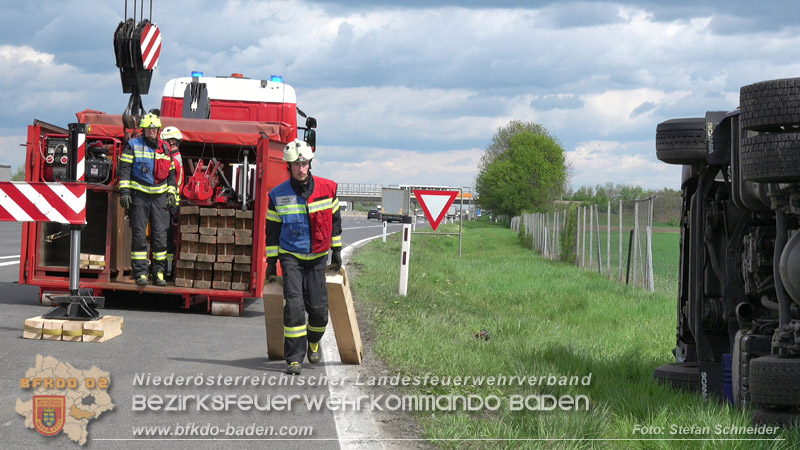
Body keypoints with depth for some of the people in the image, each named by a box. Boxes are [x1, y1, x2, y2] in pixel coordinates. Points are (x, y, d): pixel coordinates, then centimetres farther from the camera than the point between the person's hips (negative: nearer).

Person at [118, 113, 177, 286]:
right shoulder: (133, 145, 2)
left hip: (159, 196, 3)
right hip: (139, 196, -3)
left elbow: (171, 172, 22)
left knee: (160, 235, -1)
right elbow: (124, 169, -3)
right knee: (139, 235, -4)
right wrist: (124, 192, -12)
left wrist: (171, 192, 12)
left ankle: (159, 272, 6)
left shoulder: (165, 148, 14)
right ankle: (140, 273, -2)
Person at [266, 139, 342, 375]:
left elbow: (334, 220, 9)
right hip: (290, 256, -1)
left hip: (318, 257, 2)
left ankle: (314, 342, 33)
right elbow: (272, 229, 3)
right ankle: (294, 358, -12)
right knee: (294, 305, -16)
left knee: (318, 307, 0)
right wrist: (271, 262, 2)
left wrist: (336, 252, 13)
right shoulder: (278, 195, -6)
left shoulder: (327, 189, -4)